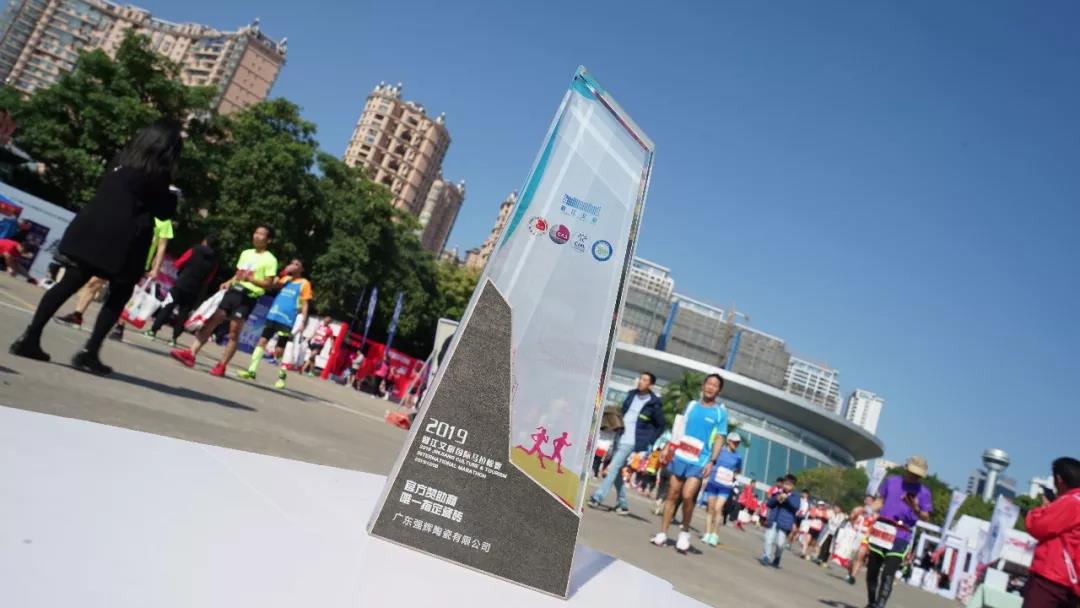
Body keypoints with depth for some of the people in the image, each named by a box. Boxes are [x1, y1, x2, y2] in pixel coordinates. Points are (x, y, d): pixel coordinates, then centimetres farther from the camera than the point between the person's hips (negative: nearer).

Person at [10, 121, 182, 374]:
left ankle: (30, 338, 9)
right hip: (123, 241, -6)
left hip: (91, 230, 6)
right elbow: (165, 211, -3)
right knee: (119, 296, 8)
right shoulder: (157, 175, -9)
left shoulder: (121, 160, 11)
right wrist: (171, 195, 16)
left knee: (68, 284, 12)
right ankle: (89, 353, 3)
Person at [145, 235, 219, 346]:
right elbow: (208, 279, 7)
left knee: (167, 308, 5)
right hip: (194, 291, 2)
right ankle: (174, 338, 5)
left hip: (181, 285, -2)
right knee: (183, 314, 9)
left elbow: (178, 264, 2)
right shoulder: (214, 262, 3)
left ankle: (153, 330, 2)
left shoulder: (194, 251, -4)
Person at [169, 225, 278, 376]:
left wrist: (251, 279, -23)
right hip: (233, 291, 7)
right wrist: (228, 282, 6)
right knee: (210, 321, 1)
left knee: (234, 332, -4)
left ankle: (222, 366, 4)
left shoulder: (270, 260, -4)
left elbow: (269, 284, -10)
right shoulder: (245, 253, 18)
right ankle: (191, 353, 4)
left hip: (249, 297, -7)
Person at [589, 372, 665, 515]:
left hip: (631, 442, -7)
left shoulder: (654, 404, -7)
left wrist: (649, 442, -4)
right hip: (619, 439, 7)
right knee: (617, 471, 10)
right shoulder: (631, 395, 10)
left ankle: (597, 498, -11)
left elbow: (661, 425, 0)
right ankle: (623, 504, 20)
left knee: (613, 468, -14)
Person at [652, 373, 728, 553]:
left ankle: (685, 532, 7)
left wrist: (712, 461, -10)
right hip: (680, 456, 3)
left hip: (699, 462, -3)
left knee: (687, 496, -16)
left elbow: (719, 439, -1)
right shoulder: (691, 405, 9)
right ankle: (662, 533, 11)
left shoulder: (721, 412, 1)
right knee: (672, 495, 4)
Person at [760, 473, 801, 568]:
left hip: (784, 524, -2)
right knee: (769, 540, -4)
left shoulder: (795, 497, 5)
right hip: (772, 521, 2)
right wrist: (776, 499, -9)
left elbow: (796, 506, -13)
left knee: (779, 543, -4)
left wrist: (787, 498, -25)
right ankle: (766, 557, 0)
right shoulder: (777, 493, 12)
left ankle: (776, 560, 13)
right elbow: (769, 503, 9)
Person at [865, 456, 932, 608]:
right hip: (881, 530, 3)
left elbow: (926, 518, -4)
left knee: (888, 575, -14)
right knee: (872, 571, 10)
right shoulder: (891, 480, 10)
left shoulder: (924, 492, 2)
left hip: (901, 537, -3)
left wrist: (916, 509, -24)